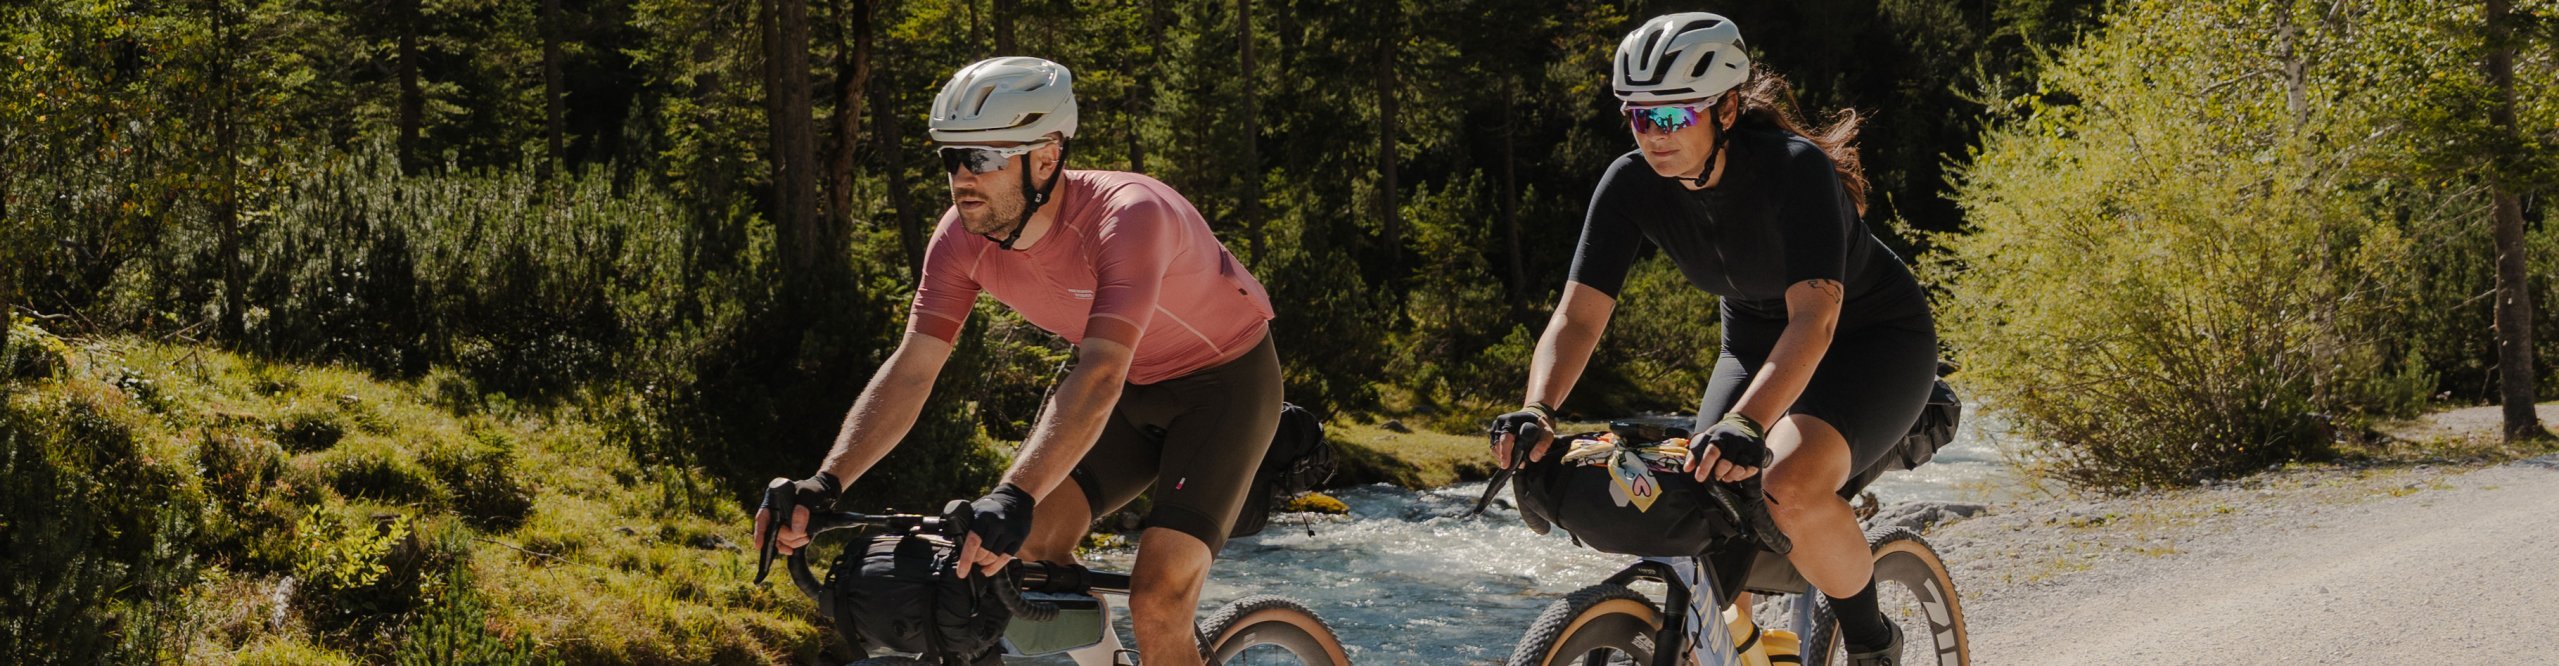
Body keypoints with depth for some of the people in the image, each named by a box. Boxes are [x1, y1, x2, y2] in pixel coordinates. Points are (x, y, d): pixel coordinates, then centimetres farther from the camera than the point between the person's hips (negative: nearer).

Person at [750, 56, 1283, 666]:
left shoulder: (1129, 216, -36)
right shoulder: (964, 236, -17)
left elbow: (1099, 378, -47)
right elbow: (910, 370, -19)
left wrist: (1013, 498, -59)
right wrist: (825, 484, -34)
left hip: (1223, 381, -6)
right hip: (1132, 388, 6)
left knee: (1156, 604, -19)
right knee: (1035, 540, -13)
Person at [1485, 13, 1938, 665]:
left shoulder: (1796, 169, -33)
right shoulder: (1631, 184, -18)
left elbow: (1815, 318, -43)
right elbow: (1578, 313, -22)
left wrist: (1746, 424, -58)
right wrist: (1537, 409, -41)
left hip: (1874, 337, -6)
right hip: (1755, 341, 6)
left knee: (1791, 489, -30)